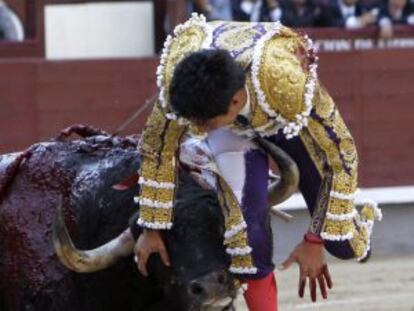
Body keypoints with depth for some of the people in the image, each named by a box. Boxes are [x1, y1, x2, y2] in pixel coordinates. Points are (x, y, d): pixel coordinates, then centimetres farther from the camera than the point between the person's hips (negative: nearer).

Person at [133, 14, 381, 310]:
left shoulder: (283, 79, -46)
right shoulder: (177, 80, -38)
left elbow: (340, 156, -30)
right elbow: (158, 146, -16)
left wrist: (315, 241, -22)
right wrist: (152, 229, -8)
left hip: (288, 118, -1)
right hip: (235, 132, 1)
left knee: (340, 243, 5)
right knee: (247, 236, -19)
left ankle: (362, 226, 43)